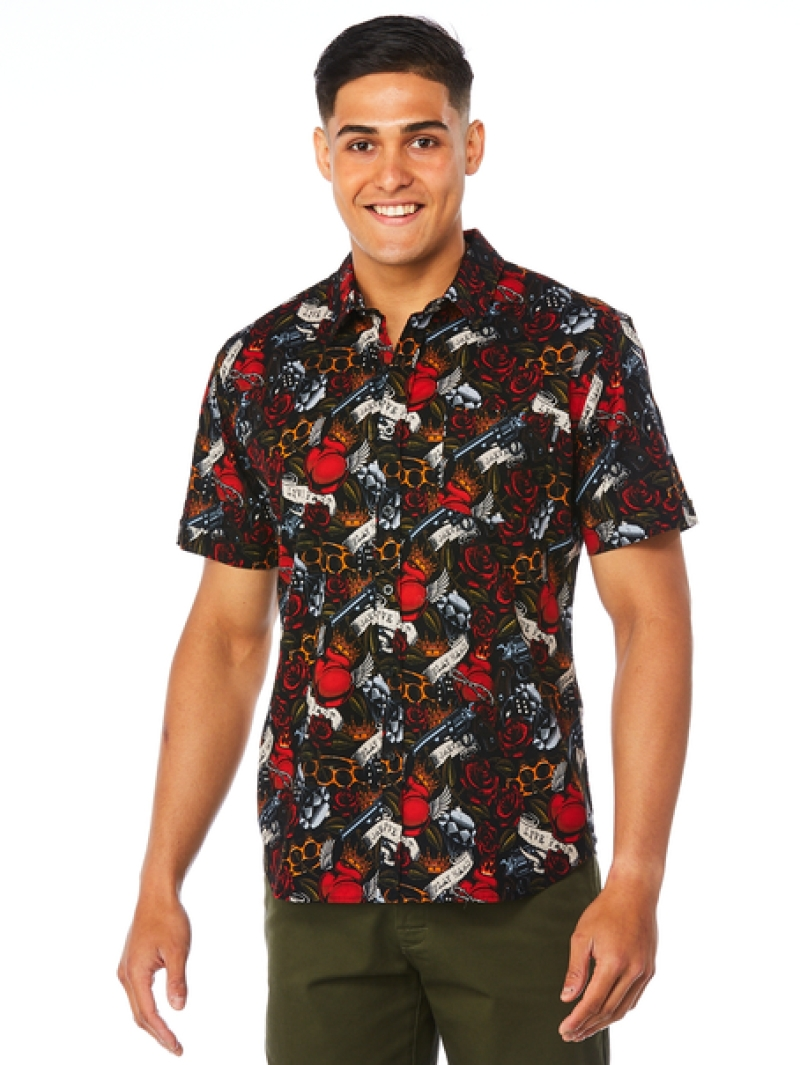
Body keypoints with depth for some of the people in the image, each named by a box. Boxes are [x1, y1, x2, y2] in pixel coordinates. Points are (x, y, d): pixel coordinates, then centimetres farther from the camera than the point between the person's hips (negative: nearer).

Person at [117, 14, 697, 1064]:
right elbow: (227, 633, 9)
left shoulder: (580, 346, -3)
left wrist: (636, 884, -13)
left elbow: (652, 617, -5)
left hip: (525, 889, -2)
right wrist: (160, 883, 3)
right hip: (320, 883, 2)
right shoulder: (261, 365, 5)